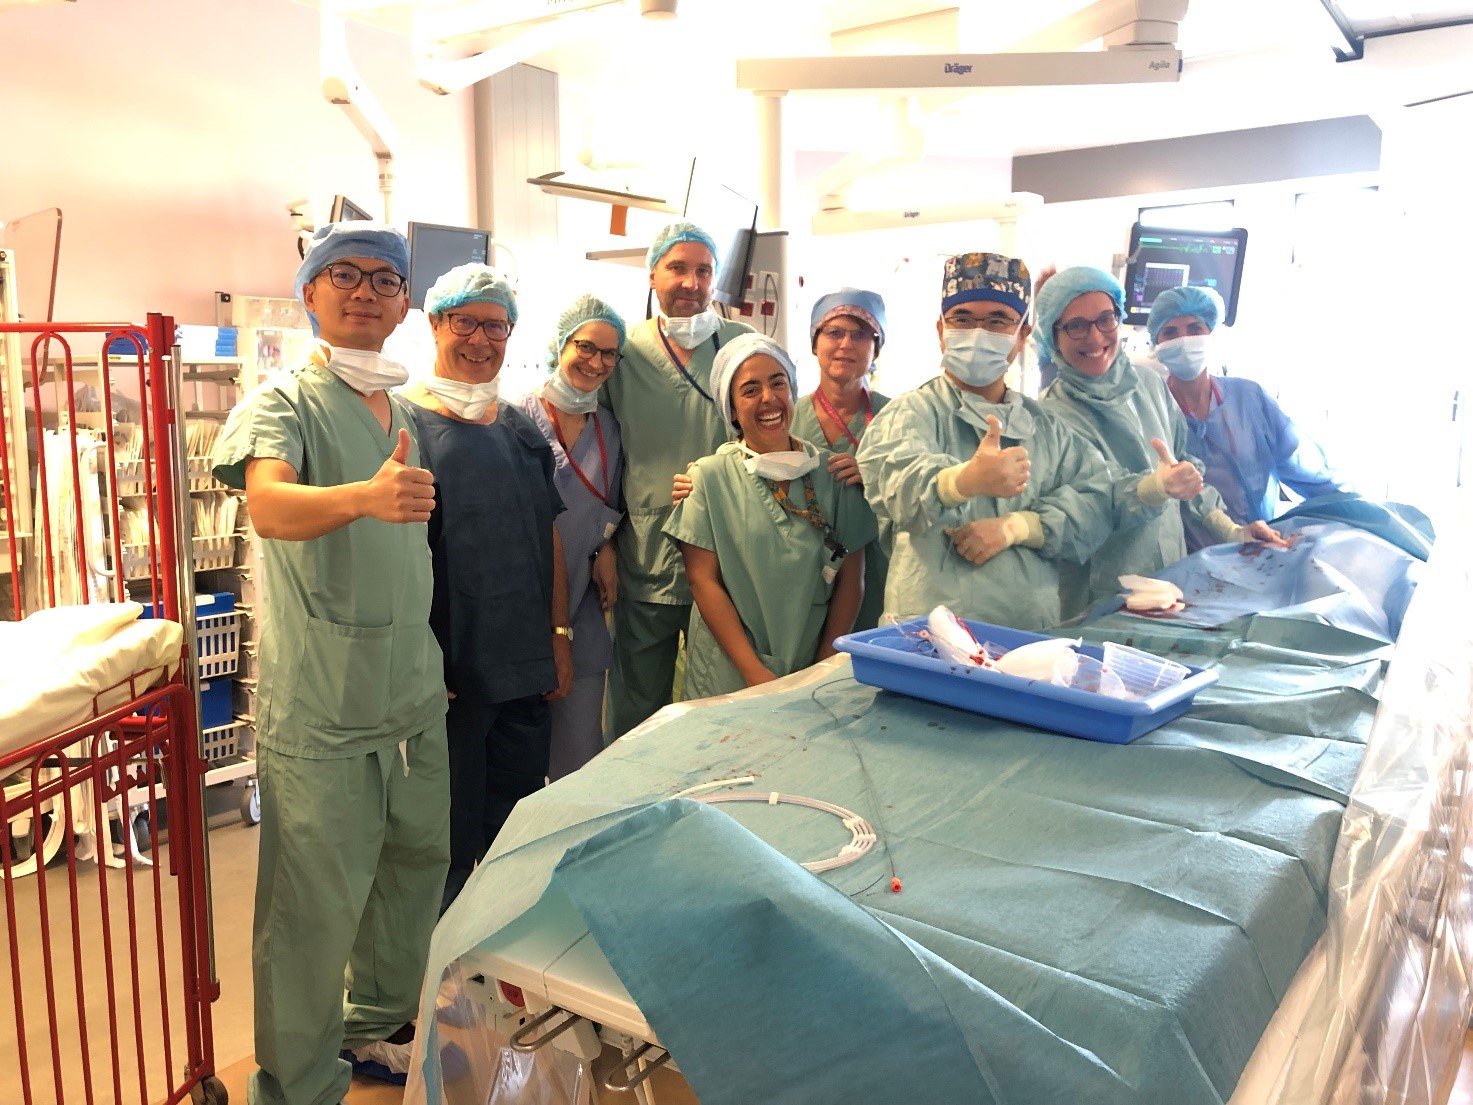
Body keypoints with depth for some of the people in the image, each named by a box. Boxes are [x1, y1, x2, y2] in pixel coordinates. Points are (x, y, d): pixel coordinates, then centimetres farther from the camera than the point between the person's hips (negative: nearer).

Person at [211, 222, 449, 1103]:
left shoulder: (407, 412, 13)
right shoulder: (283, 402, -8)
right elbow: (270, 504, -29)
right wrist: (364, 496, -49)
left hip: (415, 697, 7)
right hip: (319, 708, -7)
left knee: (416, 868, 17)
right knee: (317, 907, 1)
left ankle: (377, 1030, 39)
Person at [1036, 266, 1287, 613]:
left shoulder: (1150, 385, 8)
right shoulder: (1053, 415, -11)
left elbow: (1187, 463, 17)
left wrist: (1230, 530, 9)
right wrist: (1157, 487, -36)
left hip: (1174, 579, 5)